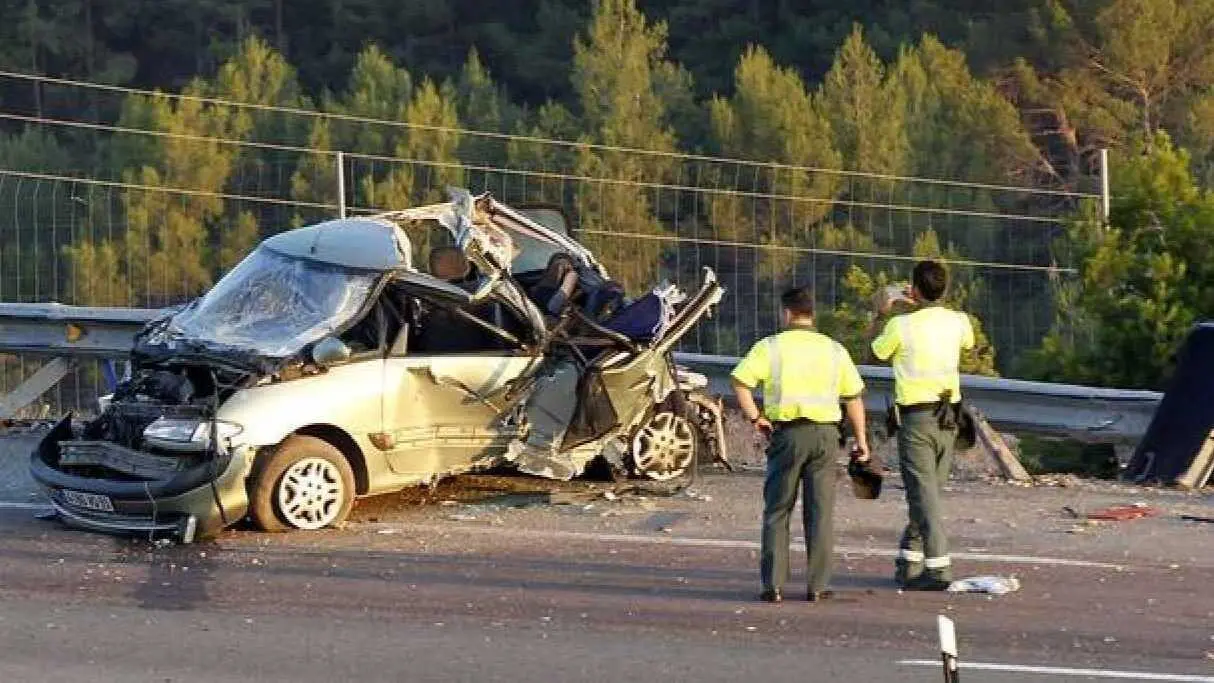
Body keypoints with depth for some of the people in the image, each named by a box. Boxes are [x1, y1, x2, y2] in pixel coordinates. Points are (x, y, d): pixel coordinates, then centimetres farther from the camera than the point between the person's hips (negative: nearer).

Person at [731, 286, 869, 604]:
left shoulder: (770, 346, -1)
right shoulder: (834, 349, 7)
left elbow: (740, 382, -12)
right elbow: (853, 397, 7)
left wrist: (755, 417, -4)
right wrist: (861, 439, 13)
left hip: (787, 433, -1)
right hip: (825, 433, 2)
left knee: (777, 511, 7)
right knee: (820, 512, 6)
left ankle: (774, 585, 3)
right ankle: (817, 586, 4)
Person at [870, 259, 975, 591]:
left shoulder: (901, 325, -12)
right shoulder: (958, 321, 3)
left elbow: (876, 352, 7)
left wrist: (880, 315, 21)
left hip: (916, 417, -5)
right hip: (948, 417, 5)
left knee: (924, 495, -5)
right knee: (928, 491, 14)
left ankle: (938, 567, -12)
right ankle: (909, 563, 20)